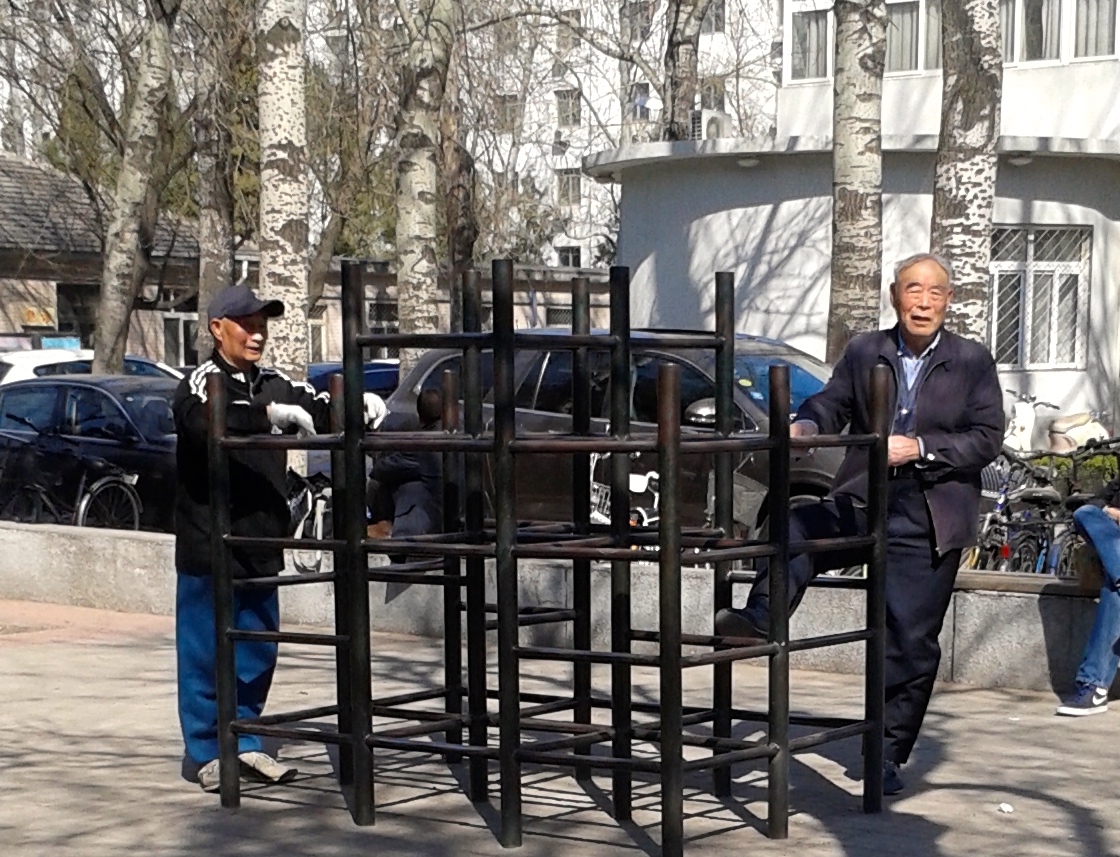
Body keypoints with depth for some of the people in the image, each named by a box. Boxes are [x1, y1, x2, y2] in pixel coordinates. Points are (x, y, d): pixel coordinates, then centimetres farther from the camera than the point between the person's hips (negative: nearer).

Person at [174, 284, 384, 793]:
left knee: (257, 651, 12)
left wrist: (358, 406, -11)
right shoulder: (202, 383, -9)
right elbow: (203, 422, -30)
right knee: (205, 652, 1)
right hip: (209, 542, -6)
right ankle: (207, 752, 11)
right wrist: (269, 414, -37)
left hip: (260, 544, 6)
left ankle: (244, 744, 24)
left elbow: (323, 412, 10)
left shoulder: (274, 385, 11)